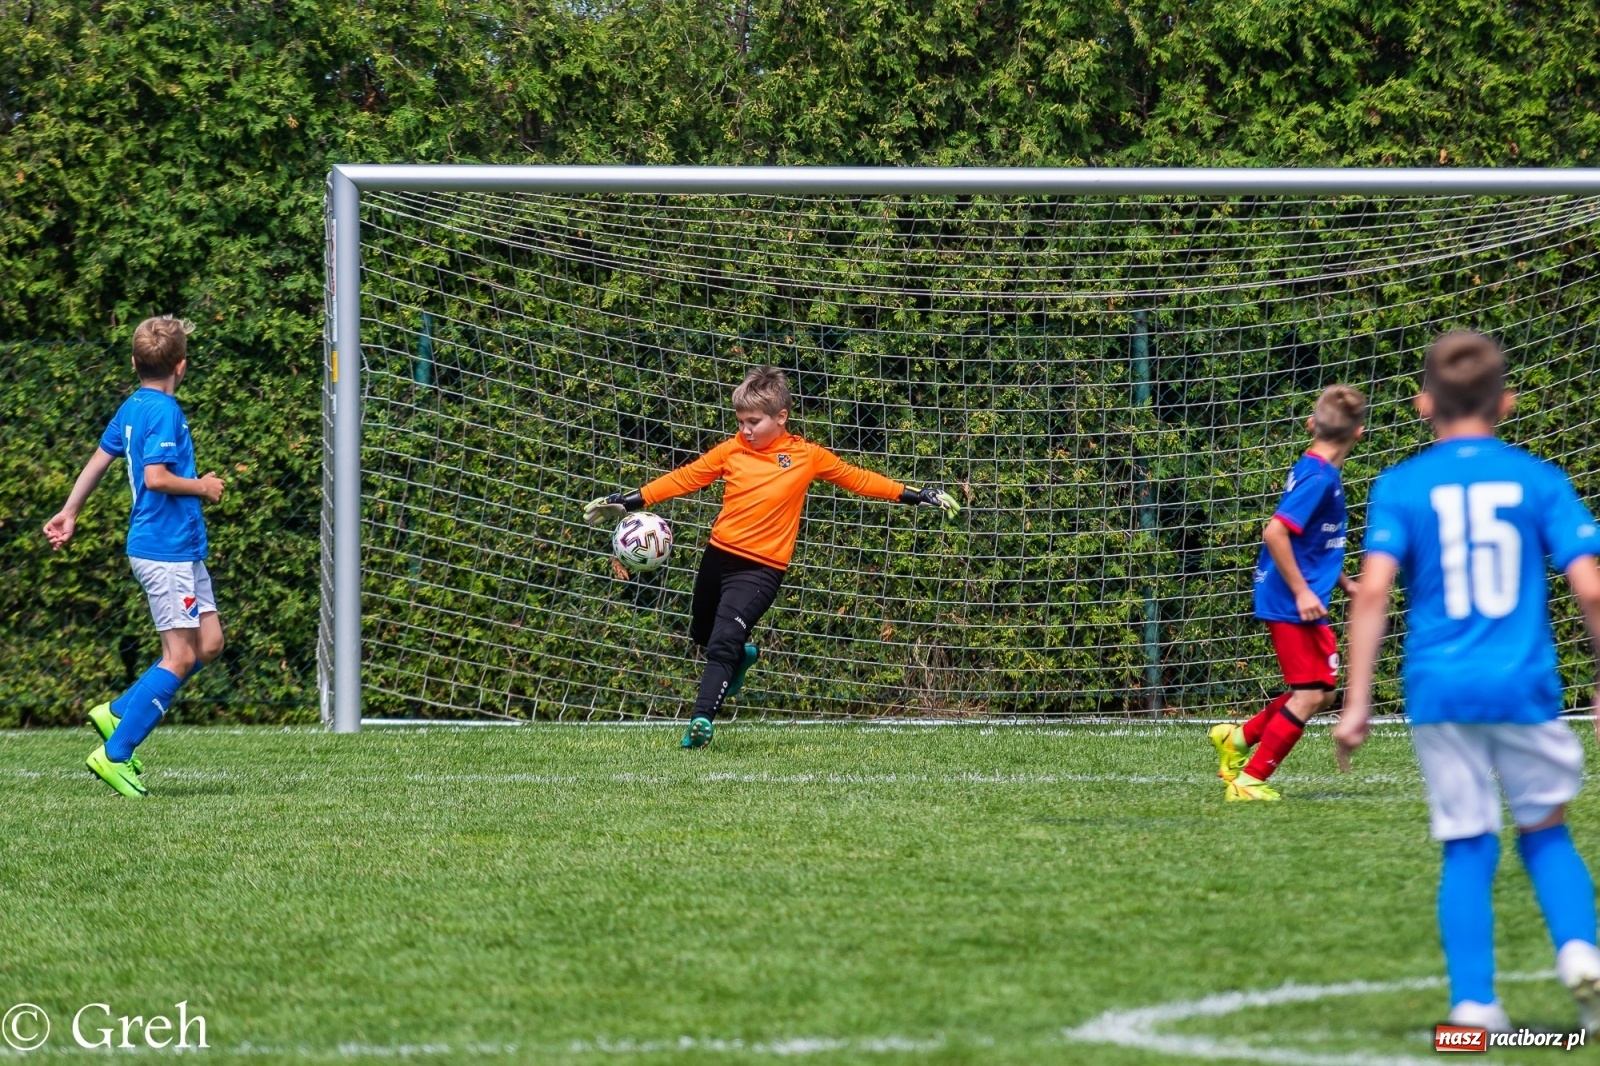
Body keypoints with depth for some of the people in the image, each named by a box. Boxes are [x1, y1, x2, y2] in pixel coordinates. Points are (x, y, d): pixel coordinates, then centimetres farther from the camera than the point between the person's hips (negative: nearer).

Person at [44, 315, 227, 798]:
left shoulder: (133, 407, 12)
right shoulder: (164, 412, -16)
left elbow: (100, 459, 22)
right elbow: (156, 477, -26)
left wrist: (69, 513, 32)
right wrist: (202, 487, -9)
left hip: (182, 549, 10)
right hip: (167, 550, -10)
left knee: (209, 643, 11)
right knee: (181, 656, -8)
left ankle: (117, 713, 15)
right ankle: (115, 754, -7)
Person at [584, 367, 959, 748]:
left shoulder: (806, 456, -1)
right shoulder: (731, 451, 3)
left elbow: (856, 478, 8)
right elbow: (684, 478, 7)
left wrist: (915, 496, 7)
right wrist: (629, 501, 3)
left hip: (760, 569, -4)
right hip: (718, 556, 4)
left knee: (723, 644, -19)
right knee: (701, 634, 20)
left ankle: (702, 720, -20)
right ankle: (742, 656, 52)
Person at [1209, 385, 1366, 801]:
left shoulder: (1314, 471, 12)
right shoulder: (1318, 478, -18)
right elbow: (1275, 533, -26)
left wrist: (1344, 583, 25)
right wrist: (1302, 591, -23)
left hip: (1299, 602, 10)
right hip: (1295, 604, -10)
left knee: (1320, 692, 16)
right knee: (1310, 694, -6)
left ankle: (1238, 737, 23)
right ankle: (1250, 779, -1)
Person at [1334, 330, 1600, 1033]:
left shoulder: (1402, 486, 2)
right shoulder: (1537, 480, 3)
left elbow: (1373, 589, -9)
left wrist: (1357, 704, -7)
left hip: (1439, 687, 0)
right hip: (1524, 686, 0)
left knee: (1467, 848, 6)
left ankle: (1473, 1002, -2)